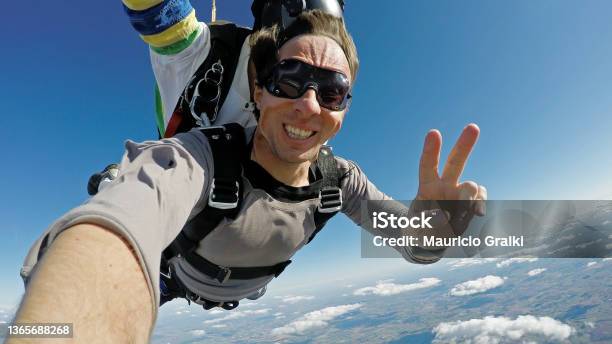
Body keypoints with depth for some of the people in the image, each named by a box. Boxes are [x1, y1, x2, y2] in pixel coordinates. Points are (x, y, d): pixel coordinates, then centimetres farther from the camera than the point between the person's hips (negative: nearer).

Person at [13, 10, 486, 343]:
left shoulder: (340, 179, -29)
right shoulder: (202, 159, -44)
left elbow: (414, 245, -25)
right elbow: (114, 228, -64)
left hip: (247, 292, 3)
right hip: (184, 281, -3)